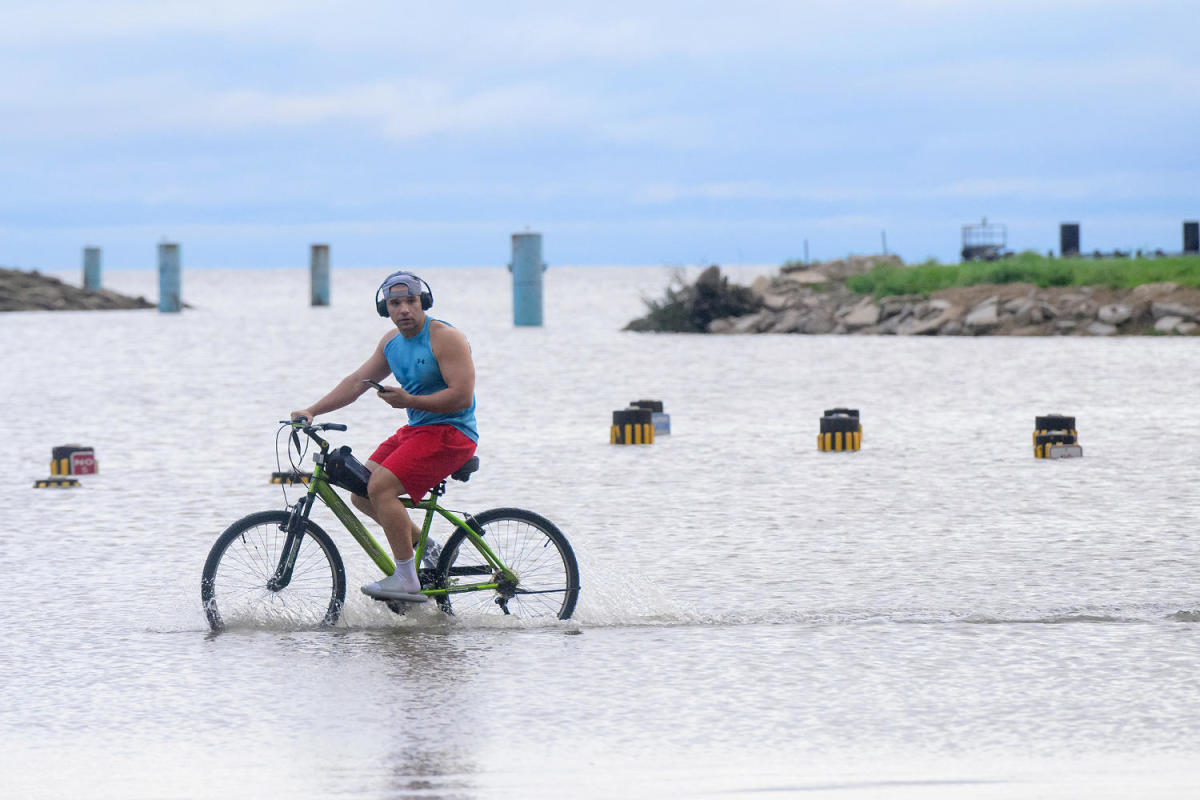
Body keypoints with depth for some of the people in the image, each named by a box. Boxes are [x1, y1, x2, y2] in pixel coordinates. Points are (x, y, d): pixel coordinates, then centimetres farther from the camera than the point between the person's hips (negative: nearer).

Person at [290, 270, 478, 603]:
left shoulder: (445, 338, -14)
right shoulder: (392, 342, 11)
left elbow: (462, 396, -21)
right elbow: (357, 382, 13)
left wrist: (409, 401, -25)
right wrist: (312, 410, 3)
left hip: (449, 433, -9)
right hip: (414, 431, 9)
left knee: (381, 487, -23)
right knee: (361, 493, 3)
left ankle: (407, 580, -20)